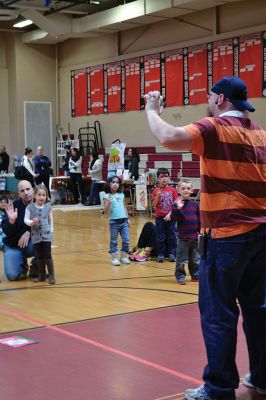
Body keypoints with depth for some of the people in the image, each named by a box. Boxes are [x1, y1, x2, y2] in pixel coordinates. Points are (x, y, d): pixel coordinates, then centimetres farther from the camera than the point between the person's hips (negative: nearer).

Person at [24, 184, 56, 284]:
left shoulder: (48, 207, 0)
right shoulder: (30, 207, -5)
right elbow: (25, 219, -6)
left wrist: (51, 230, 6)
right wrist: (31, 222, -25)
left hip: (46, 235, -1)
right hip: (35, 236, 1)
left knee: (47, 256, -4)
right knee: (39, 257, 10)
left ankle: (51, 275, 5)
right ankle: (42, 275, 23)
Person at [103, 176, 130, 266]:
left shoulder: (121, 195, 9)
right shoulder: (107, 196, -5)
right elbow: (105, 211, -9)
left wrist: (127, 218, 13)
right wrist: (109, 202, -25)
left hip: (124, 221, 4)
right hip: (114, 221, -4)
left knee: (126, 240, 4)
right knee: (114, 241, 4)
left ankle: (123, 257, 17)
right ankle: (114, 258, 13)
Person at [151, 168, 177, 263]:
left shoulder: (172, 190, -1)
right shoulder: (156, 190, -1)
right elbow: (154, 204, -5)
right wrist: (158, 196, -21)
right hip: (160, 217, 0)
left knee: (171, 236, 6)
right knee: (160, 237, 6)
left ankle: (171, 253, 16)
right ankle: (160, 254, 14)